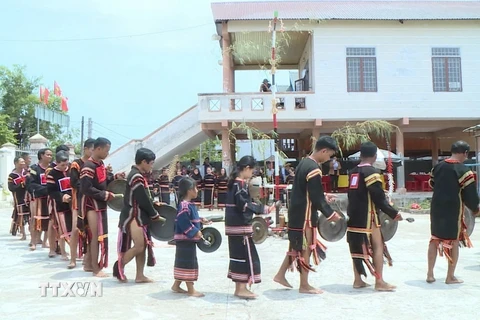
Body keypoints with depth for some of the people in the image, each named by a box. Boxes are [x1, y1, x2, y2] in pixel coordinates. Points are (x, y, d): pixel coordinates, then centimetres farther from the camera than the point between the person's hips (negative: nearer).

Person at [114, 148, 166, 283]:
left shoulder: (138, 175, 12)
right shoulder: (136, 177, -19)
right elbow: (143, 200, -19)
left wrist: (154, 203, 8)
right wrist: (155, 216, -9)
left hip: (139, 216, 10)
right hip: (133, 216, -10)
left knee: (143, 245, 9)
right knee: (139, 246, -8)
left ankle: (140, 276, 14)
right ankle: (119, 266, 10)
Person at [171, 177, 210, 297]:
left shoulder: (188, 204, 14)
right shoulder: (184, 206, -21)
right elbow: (184, 222, -26)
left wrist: (200, 220, 11)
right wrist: (195, 232, -22)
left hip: (189, 239, 11)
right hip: (185, 239, -11)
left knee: (183, 262, 17)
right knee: (189, 263, -3)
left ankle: (176, 285, 27)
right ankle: (191, 289, 5)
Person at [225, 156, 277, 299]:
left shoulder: (233, 181, 13)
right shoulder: (241, 184, -15)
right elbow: (243, 204, -22)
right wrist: (264, 209, -21)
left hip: (233, 224, 10)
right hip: (241, 225, -10)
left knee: (238, 255, 14)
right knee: (247, 255, -2)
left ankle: (239, 288, 21)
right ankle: (242, 288, 5)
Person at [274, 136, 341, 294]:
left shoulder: (303, 162, 9)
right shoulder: (314, 169, -21)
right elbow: (316, 198, -20)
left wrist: (323, 197, 18)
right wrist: (330, 214, -9)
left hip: (296, 212, 9)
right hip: (305, 215, -9)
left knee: (297, 246, 19)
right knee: (306, 249, 2)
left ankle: (280, 275, 26)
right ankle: (304, 285, 14)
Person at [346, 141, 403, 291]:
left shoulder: (353, 172, 10)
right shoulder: (372, 172, -13)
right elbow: (378, 198, -16)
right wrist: (394, 213, -7)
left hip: (354, 215, 8)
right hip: (367, 217, -8)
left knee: (357, 247, 12)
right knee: (378, 246, 1)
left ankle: (358, 280, 19)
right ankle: (379, 282, 4)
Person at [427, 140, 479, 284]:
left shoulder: (437, 167, 5)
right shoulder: (463, 170, -13)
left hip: (436, 207, 5)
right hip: (454, 210, -5)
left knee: (435, 239, 14)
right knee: (454, 241, 8)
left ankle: (430, 274, 17)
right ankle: (450, 276, 16)